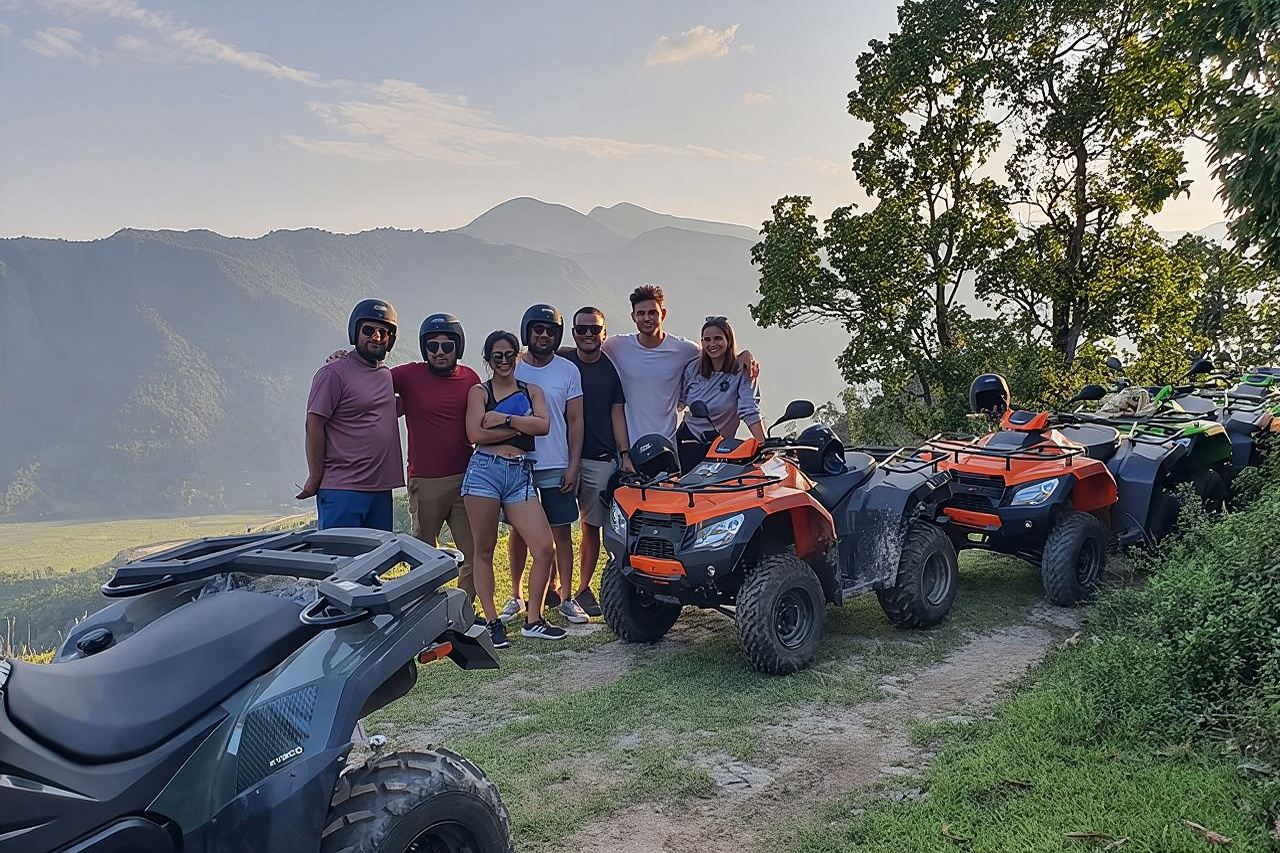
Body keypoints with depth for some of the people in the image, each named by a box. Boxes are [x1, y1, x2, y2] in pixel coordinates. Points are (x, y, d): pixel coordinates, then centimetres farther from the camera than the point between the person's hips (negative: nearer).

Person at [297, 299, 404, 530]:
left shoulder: (386, 374, 15)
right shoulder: (333, 372, -8)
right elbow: (314, 426, -9)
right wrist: (315, 478, -10)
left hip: (381, 489, 7)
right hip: (342, 490, -7)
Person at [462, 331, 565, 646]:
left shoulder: (532, 391, 16)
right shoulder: (479, 391, 8)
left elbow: (543, 425, -2)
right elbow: (475, 433, -8)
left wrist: (504, 419, -8)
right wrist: (521, 426, -5)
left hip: (521, 475, 3)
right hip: (484, 470, -2)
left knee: (545, 548, -6)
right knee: (484, 551, 3)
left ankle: (533, 620, 7)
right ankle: (491, 621, 13)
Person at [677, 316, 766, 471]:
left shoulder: (742, 372, -10)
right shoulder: (693, 368, 4)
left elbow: (750, 412, -18)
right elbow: (679, 400, 16)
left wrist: (765, 445, -29)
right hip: (686, 438, 3)